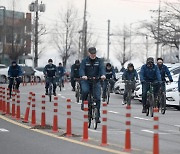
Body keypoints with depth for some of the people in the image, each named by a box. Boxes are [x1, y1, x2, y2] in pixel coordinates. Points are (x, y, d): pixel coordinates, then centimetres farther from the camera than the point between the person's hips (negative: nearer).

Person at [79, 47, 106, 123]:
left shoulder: (99, 61, 2)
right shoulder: (85, 61, -1)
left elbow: (102, 68, -13)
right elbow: (81, 69, -14)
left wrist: (103, 75, -36)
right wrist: (83, 75, -37)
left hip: (96, 81, 1)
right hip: (86, 80, -1)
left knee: (97, 98, -5)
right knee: (85, 91, -33)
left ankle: (97, 116, 3)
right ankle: (83, 102, -4)